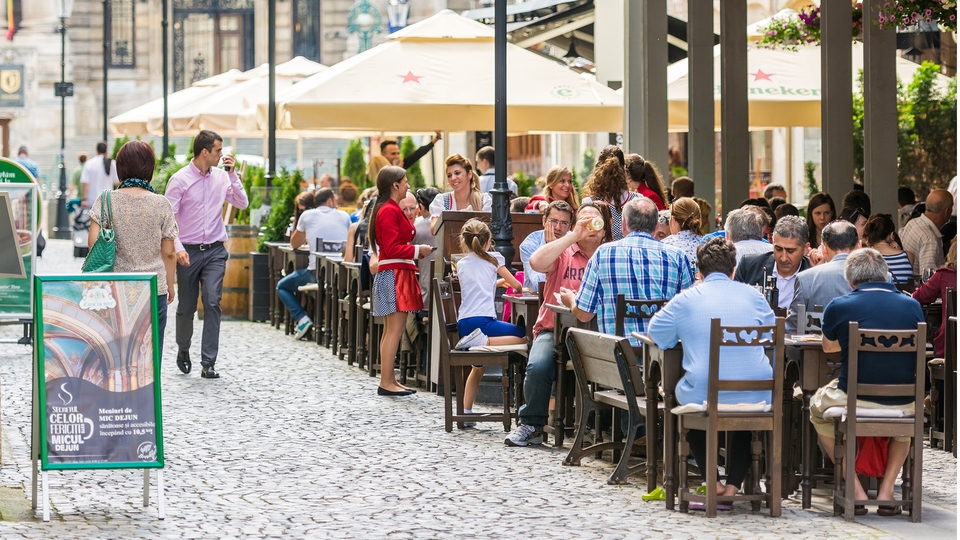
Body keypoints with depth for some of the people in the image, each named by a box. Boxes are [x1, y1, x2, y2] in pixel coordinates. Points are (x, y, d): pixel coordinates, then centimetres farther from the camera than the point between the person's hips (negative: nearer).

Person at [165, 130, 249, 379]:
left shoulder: (221, 177, 7)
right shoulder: (179, 180, -7)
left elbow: (242, 203, 6)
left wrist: (233, 175, -3)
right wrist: (177, 246, -21)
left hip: (215, 251, 2)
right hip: (188, 252, -2)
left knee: (212, 302, -13)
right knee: (186, 308, 6)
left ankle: (208, 363, -13)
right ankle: (183, 350, 35)